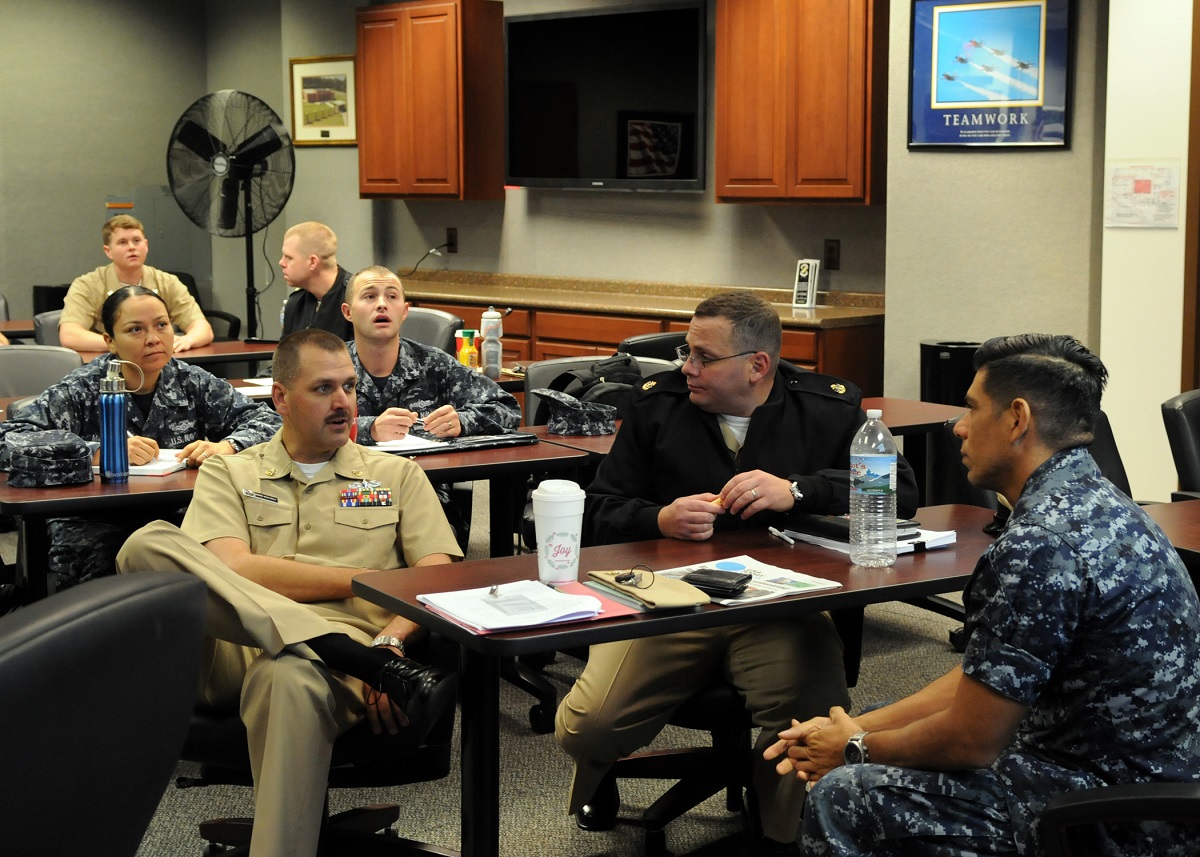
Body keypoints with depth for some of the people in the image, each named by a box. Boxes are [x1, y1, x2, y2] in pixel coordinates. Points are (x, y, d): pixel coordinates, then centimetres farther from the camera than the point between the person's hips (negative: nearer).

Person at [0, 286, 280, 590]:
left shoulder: (192, 383, 7)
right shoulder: (82, 391, -2)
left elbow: (267, 419, 5)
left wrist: (225, 448, -17)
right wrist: (102, 452, -22)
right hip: (94, 522, -3)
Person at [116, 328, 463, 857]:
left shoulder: (396, 475, 23)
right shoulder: (229, 474, 21)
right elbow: (231, 568, 1)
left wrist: (390, 642, -13)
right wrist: (366, 580, -2)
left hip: (335, 661, -2)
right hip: (231, 651, 2)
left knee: (289, 678, -40)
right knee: (149, 545, -27)